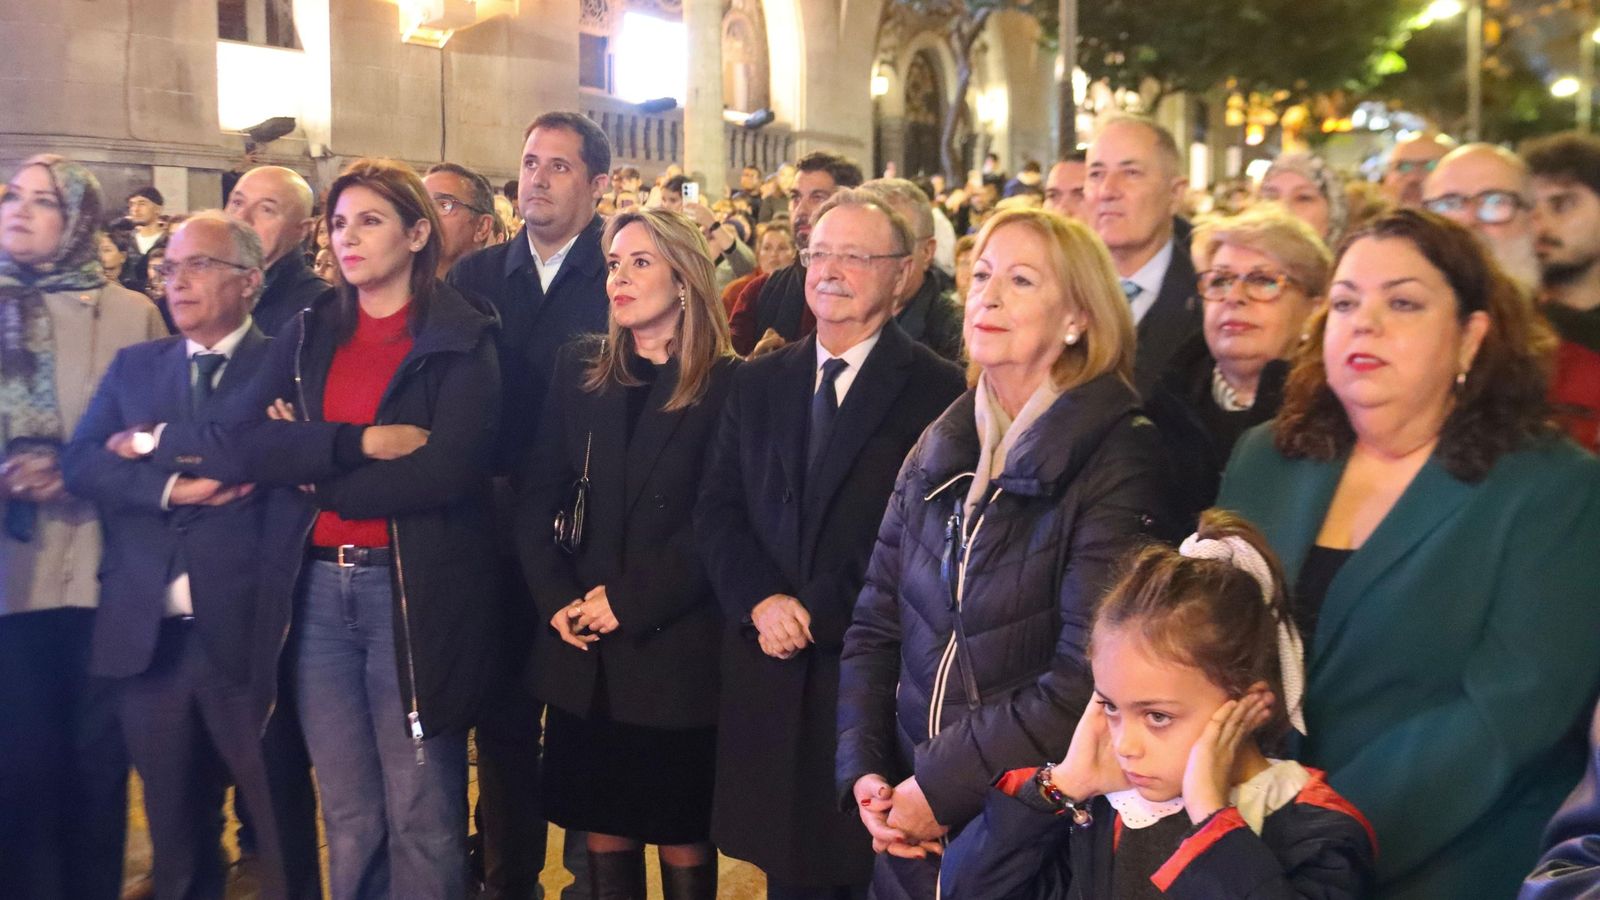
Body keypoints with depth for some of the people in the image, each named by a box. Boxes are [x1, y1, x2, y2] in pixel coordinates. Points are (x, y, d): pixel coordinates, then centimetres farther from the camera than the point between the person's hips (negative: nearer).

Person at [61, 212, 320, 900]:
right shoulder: (134, 366, 13)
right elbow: (80, 463, 1)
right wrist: (167, 489, -15)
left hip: (248, 636, -4)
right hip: (149, 637, 5)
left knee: (281, 829, 8)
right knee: (175, 833, 18)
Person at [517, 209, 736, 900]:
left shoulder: (726, 384, -4)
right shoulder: (580, 368, 8)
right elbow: (537, 496, 5)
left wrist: (631, 599, -14)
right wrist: (555, 598, -8)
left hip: (676, 646, -3)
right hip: (582, 648, 3)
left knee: (682, 841, 7)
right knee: (603, 833, 11)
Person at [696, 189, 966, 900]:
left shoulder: (939, 393, -6)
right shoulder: (757, 383, 11)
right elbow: (716, 511, 7)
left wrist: (819, 612, -14)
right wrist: (761, 600, -9)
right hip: (770, 675, 4)